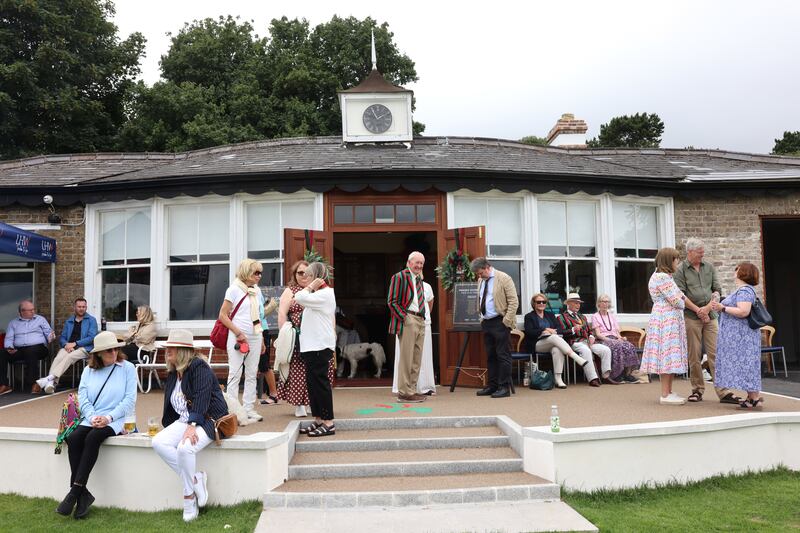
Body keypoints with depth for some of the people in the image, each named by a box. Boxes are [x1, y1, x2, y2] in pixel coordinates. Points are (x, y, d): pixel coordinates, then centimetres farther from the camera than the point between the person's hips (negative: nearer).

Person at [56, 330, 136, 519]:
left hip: (115, 420, -4)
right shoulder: (89, 370, 15)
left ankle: (75, 491, -24)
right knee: (73, 438, -25)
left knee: (92, 438, -31)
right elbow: (82, 396, 5)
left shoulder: (127, 368, 3)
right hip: (91, 419, 4)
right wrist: (92, 417, -12)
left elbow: (130, 399, -4)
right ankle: (83, 494, -20)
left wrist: (108, 417, -15)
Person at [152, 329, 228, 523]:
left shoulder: (199, 367, -10)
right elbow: (169, 405, 23)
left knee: (184, 448, -33)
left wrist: (192, 426, -31)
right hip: (184, 420, 9)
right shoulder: (173, 373, 17)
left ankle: (189, 495, -8)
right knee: (158, 443, -17)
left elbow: (201, 399, -22)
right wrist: (167, 428, 16)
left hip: (207, 420, -8)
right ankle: (195, 479, -10)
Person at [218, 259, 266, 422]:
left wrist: (262, 340, 16)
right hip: (237, 337, -6)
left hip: (255, 337, 6)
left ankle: (249, 408, 15)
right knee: (235, 374, -3)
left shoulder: (256, 291, 12)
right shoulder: (234, 289, -6)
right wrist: (239, 333, -13)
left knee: (252, 374, 8)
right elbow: (223, 315, -8)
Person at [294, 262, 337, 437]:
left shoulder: (325, 294, -12)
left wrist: (311, 287, -8)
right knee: (312, 383, 11)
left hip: (320, 346, -10)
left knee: (320, 382, -7)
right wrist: (311, 287, 11)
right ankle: (318, 420, 17)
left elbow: (299, 297, -20)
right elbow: (300, 299, 17)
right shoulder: (319, 294, 21)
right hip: (312, 345, 10)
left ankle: (328, 423, -2)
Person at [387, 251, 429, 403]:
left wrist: (423, 318, 14)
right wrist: (404, 317, -15)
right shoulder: (399, 277, -4)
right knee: (406, 358, -6)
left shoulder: (419, 279, 21)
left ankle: (412, 390, 16)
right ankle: (404, 392, -1)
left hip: (420, 321, 8)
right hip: (407, 321, -8)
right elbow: (392, 301, -10)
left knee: (417, 359, 9)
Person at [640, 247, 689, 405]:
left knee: (668, 357, 11)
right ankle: (665, 395, -5)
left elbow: (679, 297, 20)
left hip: (669, 320, 11)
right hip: (667, 320, -11)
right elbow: (677, 301, -16)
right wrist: (682, 303, 5)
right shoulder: (663, 277, -15)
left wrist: (681, 299, 0)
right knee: (668, 355, -8)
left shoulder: (660, 276, 19)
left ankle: (668, 392, 15)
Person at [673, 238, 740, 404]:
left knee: (715, 353, -1)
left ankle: (723, 392, 0)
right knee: (694, 356, 2)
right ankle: (698, 390, 12)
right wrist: (698, 310, -11)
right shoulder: (680, 270, 0)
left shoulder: (709, 267, 12)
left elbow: (717, 290, 8)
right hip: (690, 317, -3)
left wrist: (708, 308, -6)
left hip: (710, 316, 3)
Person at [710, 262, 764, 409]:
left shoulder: (744, 290, -15)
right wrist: (722, 307, 14)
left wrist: (723, 308, -19)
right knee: (744, 365, 11)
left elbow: (743, 312, -26)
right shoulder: (742, 289, 18)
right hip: (739, 335, 10)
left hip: (742, 335, -10)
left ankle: (755, 397, -2)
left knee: (744, 364, -7)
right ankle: (752, 396, 15)